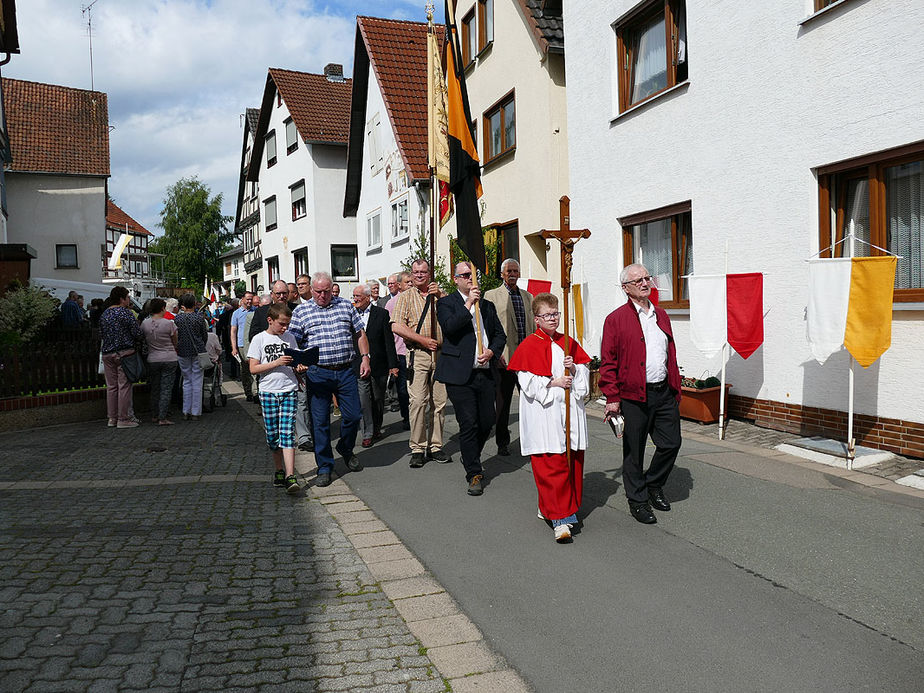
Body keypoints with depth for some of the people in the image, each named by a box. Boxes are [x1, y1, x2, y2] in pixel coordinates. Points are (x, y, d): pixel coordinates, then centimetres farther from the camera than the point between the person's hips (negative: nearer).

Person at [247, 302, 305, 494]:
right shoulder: (259, 339, 0)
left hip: (289, 391, 1)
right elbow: (253, 369, -6)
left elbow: (297, 362, 18)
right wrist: (277, 362, -16)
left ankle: (290, 477, -14)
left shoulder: (289, 338, 9)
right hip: (268, 392, -1)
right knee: (272, 435, 6)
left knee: (287, 433, -9)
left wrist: (299, 367, -6)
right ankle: (279, 470, 23)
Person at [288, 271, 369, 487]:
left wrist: (365, 357, 3)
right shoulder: (301, 311, 3)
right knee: (320, 422, 2)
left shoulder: (345, 305, 8)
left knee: (353, 415, 4)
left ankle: (346, 449, 34)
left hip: (346, 371, 2)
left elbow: (360, 333, 13)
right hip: (318, 374, -1)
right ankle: (324, 467, 14)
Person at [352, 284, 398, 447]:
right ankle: (368, 434, 6)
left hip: (378, 365, -1)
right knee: (364, 401, -2)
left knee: (378, 399, 11)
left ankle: (376, 428, 29)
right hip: (359, 365, 1)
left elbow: (389, 340, -2)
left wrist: (392, 364, -5)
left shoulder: (382, 313, -1)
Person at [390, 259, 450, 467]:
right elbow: (396, 326, -4)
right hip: (418, 355, -2)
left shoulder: (439, 295, 16)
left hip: (440, 354, 3)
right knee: (417, 401, -8)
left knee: (439, 401, 4)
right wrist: (423, 339, -9)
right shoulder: (406, 297, 9)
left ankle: (436, 446, 13)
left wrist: (439, 297, -10)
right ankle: (417, 448, -1)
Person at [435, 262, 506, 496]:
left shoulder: (487, 305, 18)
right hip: (460, 375, -5)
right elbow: (449, 327, -15)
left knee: (487, 422, 8)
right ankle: (475, 474, 4)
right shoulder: (446, 303, 2)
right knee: (468, 424, -6)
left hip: (485, 373, 5)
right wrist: (468, 304, -15)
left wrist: (491, 351, -1)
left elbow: (500, 334, 19)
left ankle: (470, 458, 34)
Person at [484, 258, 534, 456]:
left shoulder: (527, 296, 17)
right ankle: (502, 442, 14)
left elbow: (532, 326, 19)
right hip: (503, 357, -4)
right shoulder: (491, 295, 3)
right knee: (502, 403, 3)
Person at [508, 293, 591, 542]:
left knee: (572, 461, 9)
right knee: (550, 465, -10)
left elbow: (585, 370, 16)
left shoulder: (568, 343, 14)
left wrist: (573, 368, -4)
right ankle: (560, 518, -8)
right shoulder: (529, 346, -2)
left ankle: (549, 507, 26)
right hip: (543, 414, -6)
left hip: (569, 409, 6)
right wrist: (553, 383, -12)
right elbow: (527, 381, -8)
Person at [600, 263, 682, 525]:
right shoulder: (616, 319, -5)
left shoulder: (661, 315, 13)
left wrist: (676, 390, 15)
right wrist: (612, 398, -11)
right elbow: (608, 363, -7)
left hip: (664, 393, 5)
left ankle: (654, 484, 33)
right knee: (634, 451, 5)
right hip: (634, 396, -5)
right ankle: (637, 500, 22)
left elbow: (671, 355, 18)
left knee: (671, 443, 8)